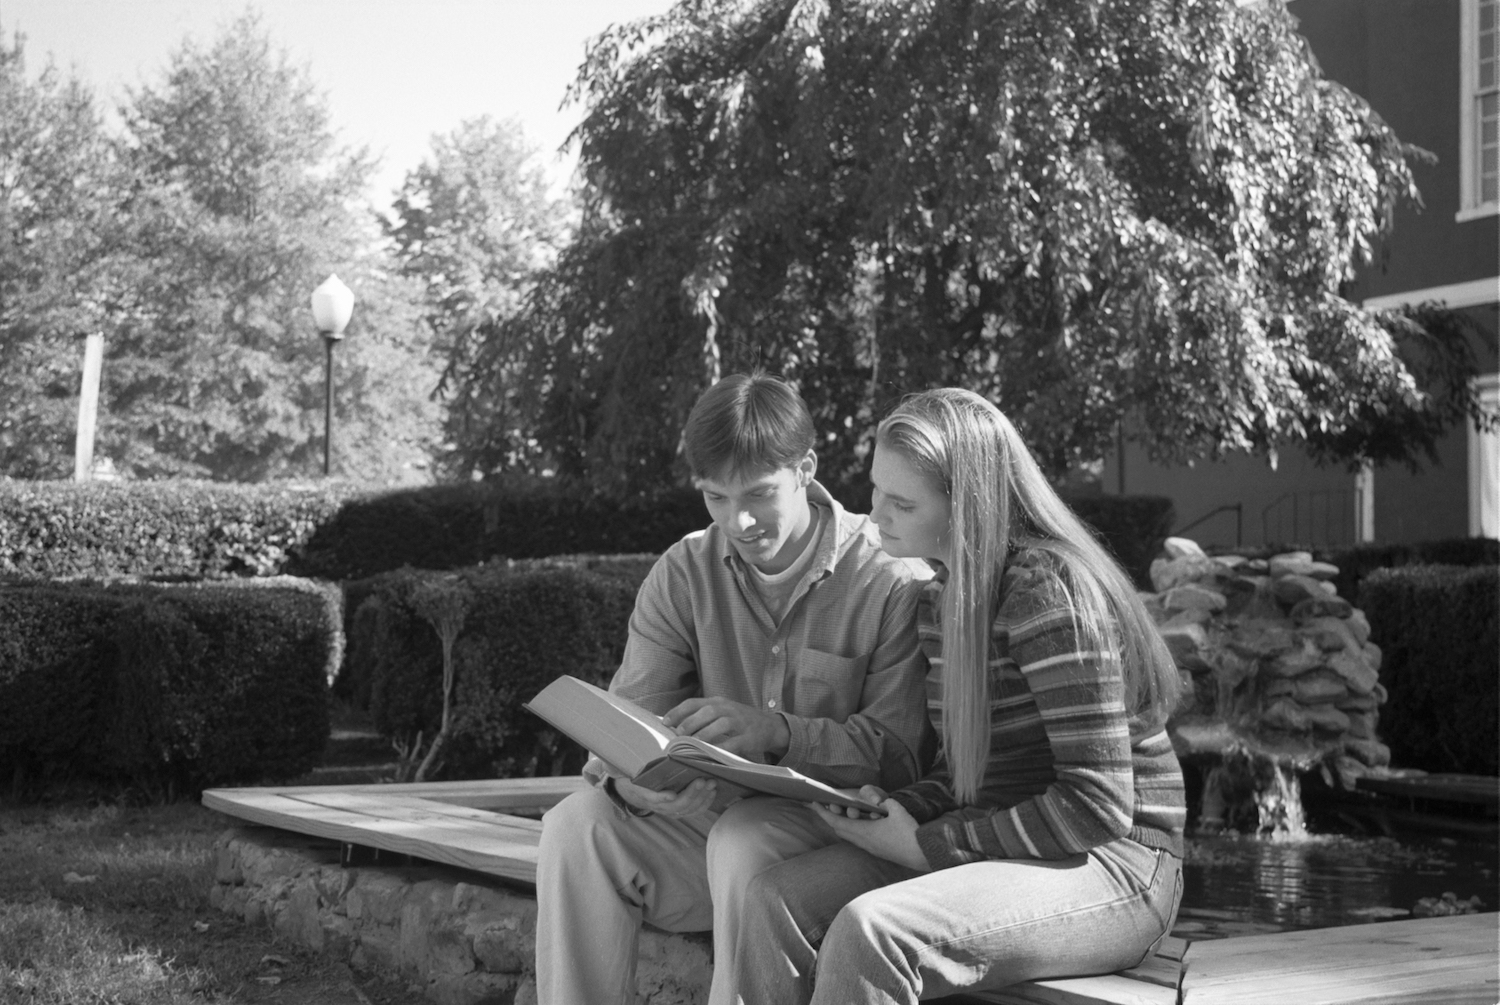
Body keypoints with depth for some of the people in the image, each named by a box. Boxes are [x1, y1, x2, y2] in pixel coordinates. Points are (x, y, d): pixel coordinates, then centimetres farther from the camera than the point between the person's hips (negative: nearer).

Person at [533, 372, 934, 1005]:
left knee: (745, 838, -34)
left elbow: (901, 755, -14)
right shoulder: (682, 574, 4)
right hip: (708, 818, 4)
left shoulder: (892, 579, -10)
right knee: (576, 826, -19)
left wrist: (778, 731, -30)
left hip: (841, 833, -4)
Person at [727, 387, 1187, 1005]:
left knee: (869, 931, -32)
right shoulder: (941, 597, 11)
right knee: (774, 899, -13)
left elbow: (1099, 804, -20)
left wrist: (926, 844, -16)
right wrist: (897, 812, -5)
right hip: (998, 845, 8)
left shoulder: (1052, 590, -17)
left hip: (1111, 866, -8)